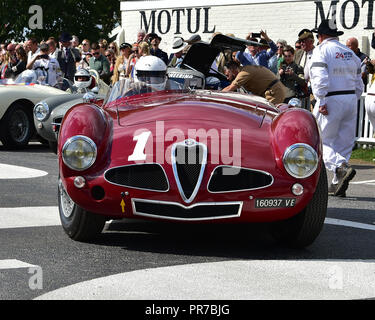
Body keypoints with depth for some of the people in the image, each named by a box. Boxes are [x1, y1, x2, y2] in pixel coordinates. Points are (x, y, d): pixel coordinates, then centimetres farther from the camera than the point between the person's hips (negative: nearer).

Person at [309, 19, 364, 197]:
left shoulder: (321, 50, -4)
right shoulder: (350, 53, 16)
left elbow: (319, 78, -17)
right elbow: (359, 83, 15)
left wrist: (321, 101, -18)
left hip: (331, 101, -6)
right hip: (351, 99, 6)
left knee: (322, 141, -1)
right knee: (345, 142, 9)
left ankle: (342, 167, -25)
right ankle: (337, 185, 10)